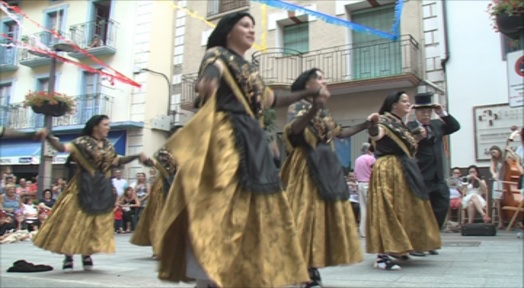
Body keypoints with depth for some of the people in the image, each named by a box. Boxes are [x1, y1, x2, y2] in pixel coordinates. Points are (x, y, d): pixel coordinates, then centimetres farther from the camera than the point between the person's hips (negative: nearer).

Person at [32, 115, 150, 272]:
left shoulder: (108, 145, 11)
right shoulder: (83, 142, -7)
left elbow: (116, 162, 18)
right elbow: (62, 148, -18)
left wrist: (136, 156, 15)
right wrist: (48, 137, -34)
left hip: (102, 188, 6)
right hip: (84, 187, -5)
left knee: (97, 221, 8)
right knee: (75, 219, -4)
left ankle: (87, 254, 21)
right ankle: (68, 257, 6)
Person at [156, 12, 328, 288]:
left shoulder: (249, 69, 25)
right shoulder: (217, 55, 2)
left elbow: (271, 99, 35)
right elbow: (208, 77, -21)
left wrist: (308, 94, 36)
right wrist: (208, 84, -46)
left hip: (251, 142, 9)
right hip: (224, 139, -9)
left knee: (252, 211, 7)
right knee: (218, 209, -15)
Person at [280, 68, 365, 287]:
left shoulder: (323, 110, 20)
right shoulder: (298, 106, -3)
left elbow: (340, 133, 25)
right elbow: (292, 129, -23)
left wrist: (365, 125, 21)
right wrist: (313, 110, -37)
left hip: (327, 165, 8)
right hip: (307, 166, -8)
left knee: (326, 214, 7)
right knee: (307, 213, -11)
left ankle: (312, 268, 15)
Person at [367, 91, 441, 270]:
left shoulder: (401, 124, 19)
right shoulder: (385, 121, -8)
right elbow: (376, 135, -31)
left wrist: (417, 138, 18)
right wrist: (374, 125, -50)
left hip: (403, 172, 10)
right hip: (388, 171, -10)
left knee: (404, 209, 15)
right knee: (388, 210, -14)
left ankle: (396, 248, 28)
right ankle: (382, 256, -14)